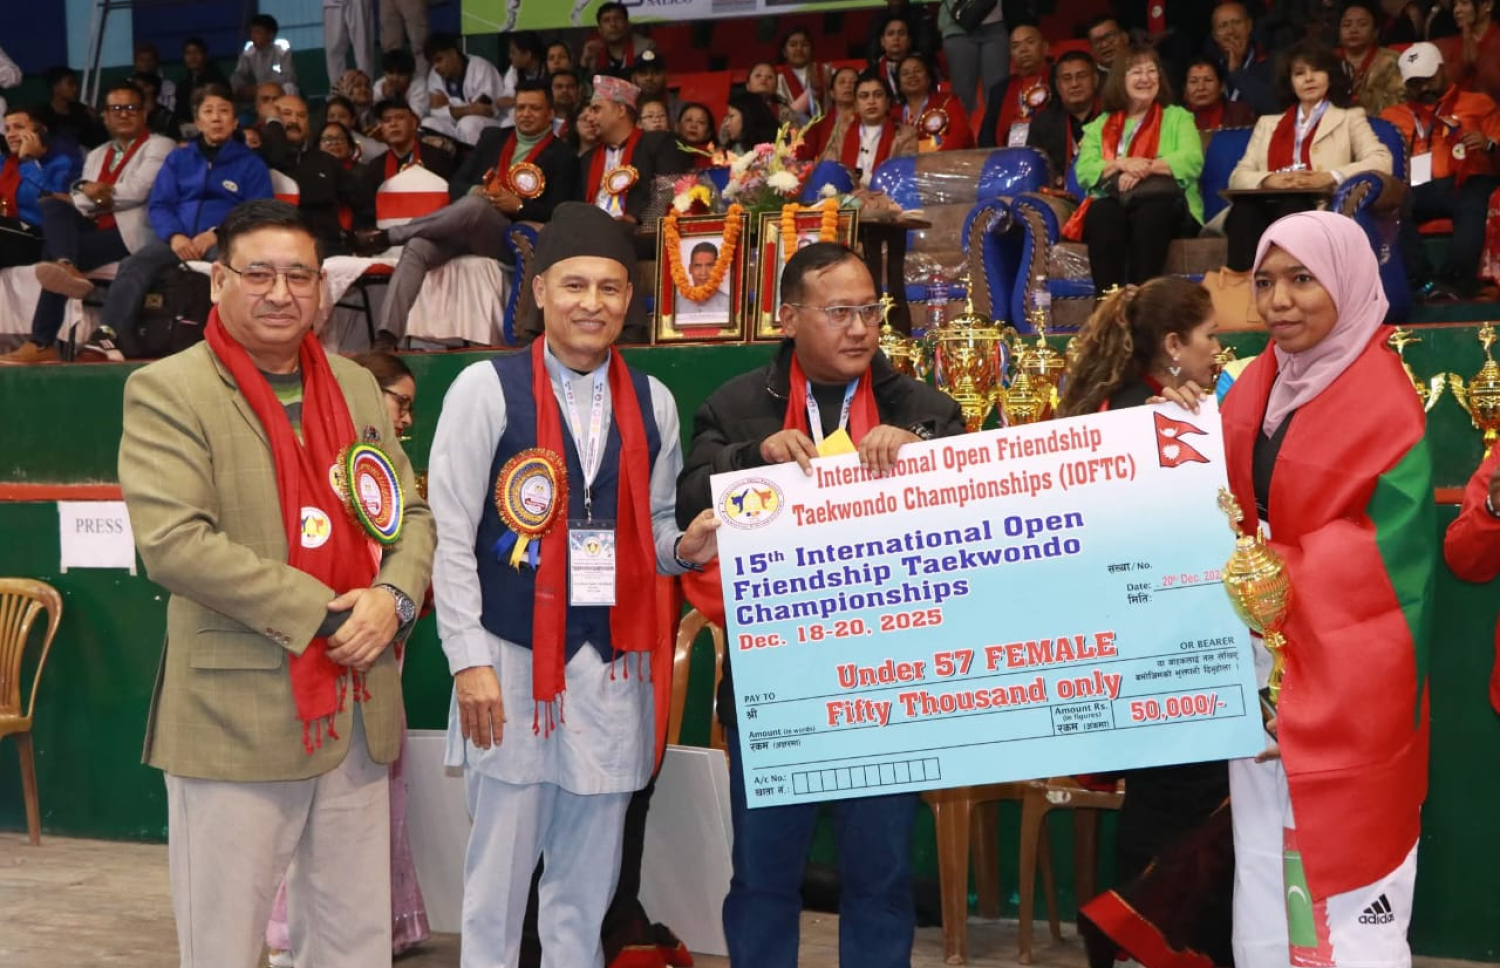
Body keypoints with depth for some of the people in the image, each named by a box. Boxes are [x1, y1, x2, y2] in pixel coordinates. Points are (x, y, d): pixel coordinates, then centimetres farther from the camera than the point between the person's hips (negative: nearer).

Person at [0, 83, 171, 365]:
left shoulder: (158, 146, 7)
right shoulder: (96, 155, 27)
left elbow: (138, 190, -10)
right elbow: (80, 202, 14)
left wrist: (99, 193, 0)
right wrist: (88, 193, -10)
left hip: (130, 231, -6)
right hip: (94, 226, 6)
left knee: (52, 249, -25)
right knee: (53, 205, -24)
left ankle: (42, 343, -35)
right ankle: (65, 268, -51)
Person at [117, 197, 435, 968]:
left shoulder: (357, 386, 14)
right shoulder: (166, 391, -5)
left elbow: (410, 514, 14)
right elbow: (171, 541, -17)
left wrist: (393, 598, -8)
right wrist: (319, 612, -17)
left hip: (362, 708, 6)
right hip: (236, 715, -5)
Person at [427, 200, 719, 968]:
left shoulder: (654, 403, 8)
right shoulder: (485, 388, -5)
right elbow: (450, 536, -7)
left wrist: (686, 547, -6)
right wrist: (470, 661, -12)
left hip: (615, 667, 4)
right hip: (512, 660, -4)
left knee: (587, 881, 13)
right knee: (499, 875, 3)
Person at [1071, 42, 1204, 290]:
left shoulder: (1178, 117, 21)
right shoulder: (1100, 125, 24)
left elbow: (1192, 161, 0)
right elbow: (1084, 172, 7)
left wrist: (1145, 168, -13)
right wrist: (1121, 164, -12)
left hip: (1166, 206, -1)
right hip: (1113, 203, 1)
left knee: (1150, 213, -38)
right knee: (1103, 213, -36)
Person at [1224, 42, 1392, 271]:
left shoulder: (1350, 118, 23)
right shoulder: (1268, 124, 31)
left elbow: (1381, 162, 4)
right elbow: (1238, 176, 16)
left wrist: (1330, 177, -13)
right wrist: (1268, 180, -8)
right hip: (1269, 206, 2)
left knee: (1291, 209, -38)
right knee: (1243, 209, -35)